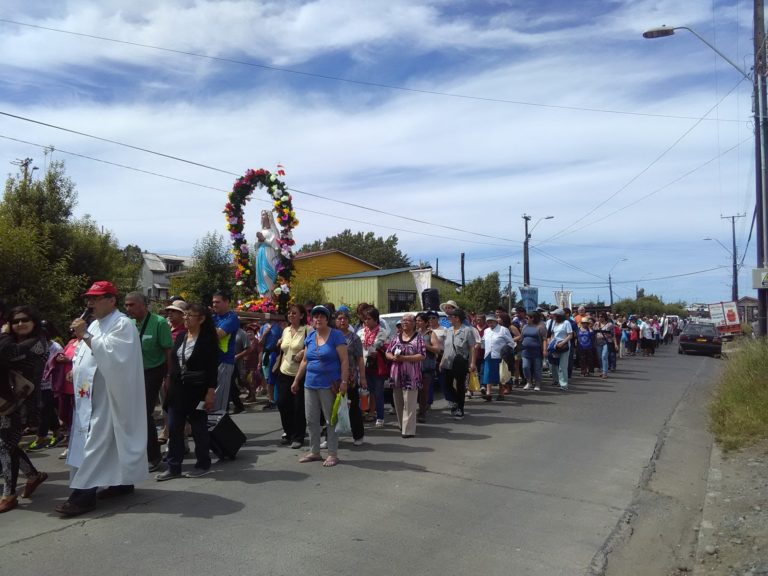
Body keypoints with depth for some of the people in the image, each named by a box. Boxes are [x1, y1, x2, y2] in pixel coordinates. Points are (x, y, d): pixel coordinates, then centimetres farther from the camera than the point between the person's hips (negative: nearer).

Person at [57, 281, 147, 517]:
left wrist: (85, 336, -24)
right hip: (92, 396, 9)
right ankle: (122, 482, 23)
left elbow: (111, 356, -24)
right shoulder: (95, 325, 16)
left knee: (96, 442, -8)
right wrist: (74, 368, 11)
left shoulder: (122, 324, -12)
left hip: (108, 396, -9)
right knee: (112, 439, 14)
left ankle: (84, 494, -6)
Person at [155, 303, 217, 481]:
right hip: (177, 389, 6)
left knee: (199, 429, 5)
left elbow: (212, 368, -11)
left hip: (197, 390, -6)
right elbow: (174, 362, 14)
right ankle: (173, 468, 15)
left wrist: (210, 391, -15)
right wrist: (170, 385, 11)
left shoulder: (208, 339, -9)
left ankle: (203, 464, 19)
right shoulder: (180, 337, 10)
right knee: (174, 429, 7)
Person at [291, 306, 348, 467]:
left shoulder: (336, 335, -7)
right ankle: (314, 451, 24)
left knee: (331, 420, 2)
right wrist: (296, 381, 16)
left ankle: (333, 454, 12)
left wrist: (344, 382, -17)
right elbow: (304, 361, 17)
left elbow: (344, 360, -10)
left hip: (329, 385, -6)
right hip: (310, 384, 6)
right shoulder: (310, 337, 11)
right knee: (311, 420, 11)